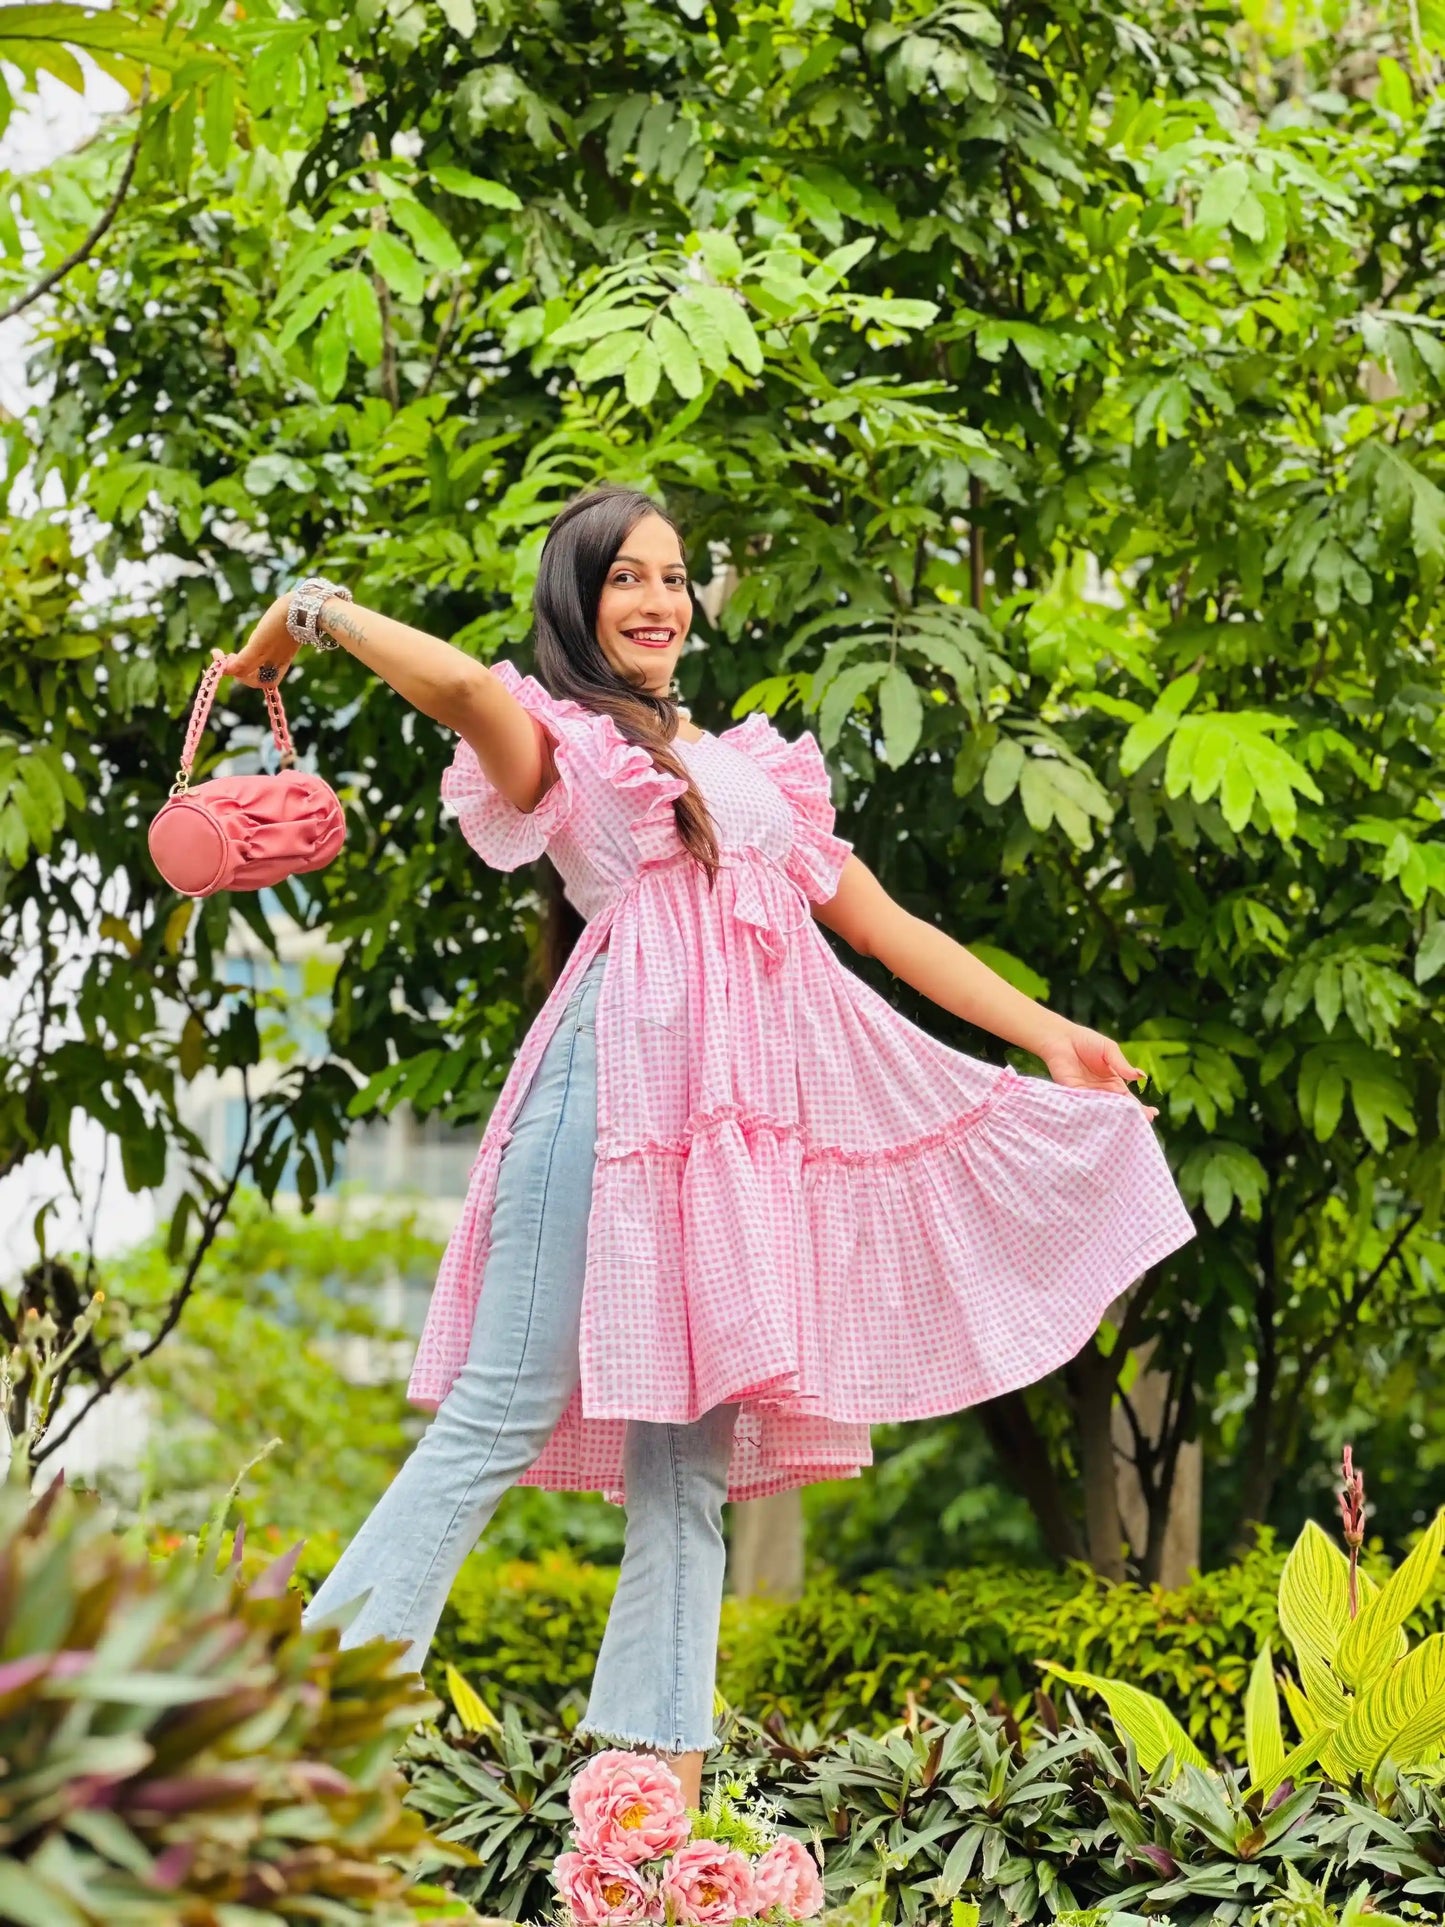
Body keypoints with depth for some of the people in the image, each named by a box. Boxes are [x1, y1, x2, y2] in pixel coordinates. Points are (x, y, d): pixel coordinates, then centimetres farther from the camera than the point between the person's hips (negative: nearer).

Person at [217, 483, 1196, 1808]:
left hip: (758, 1097, 6)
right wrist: (312, 613, 0)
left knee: (693, 1447, -1)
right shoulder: (554, 741, 11)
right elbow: (465, 685, -14)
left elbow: (891, 928, 28)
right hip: (623, 1068, -6)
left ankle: (658, 1758, -5)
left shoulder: (755, 764, 29)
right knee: (508, 1408, -13)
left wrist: (1050, 1037, 24)